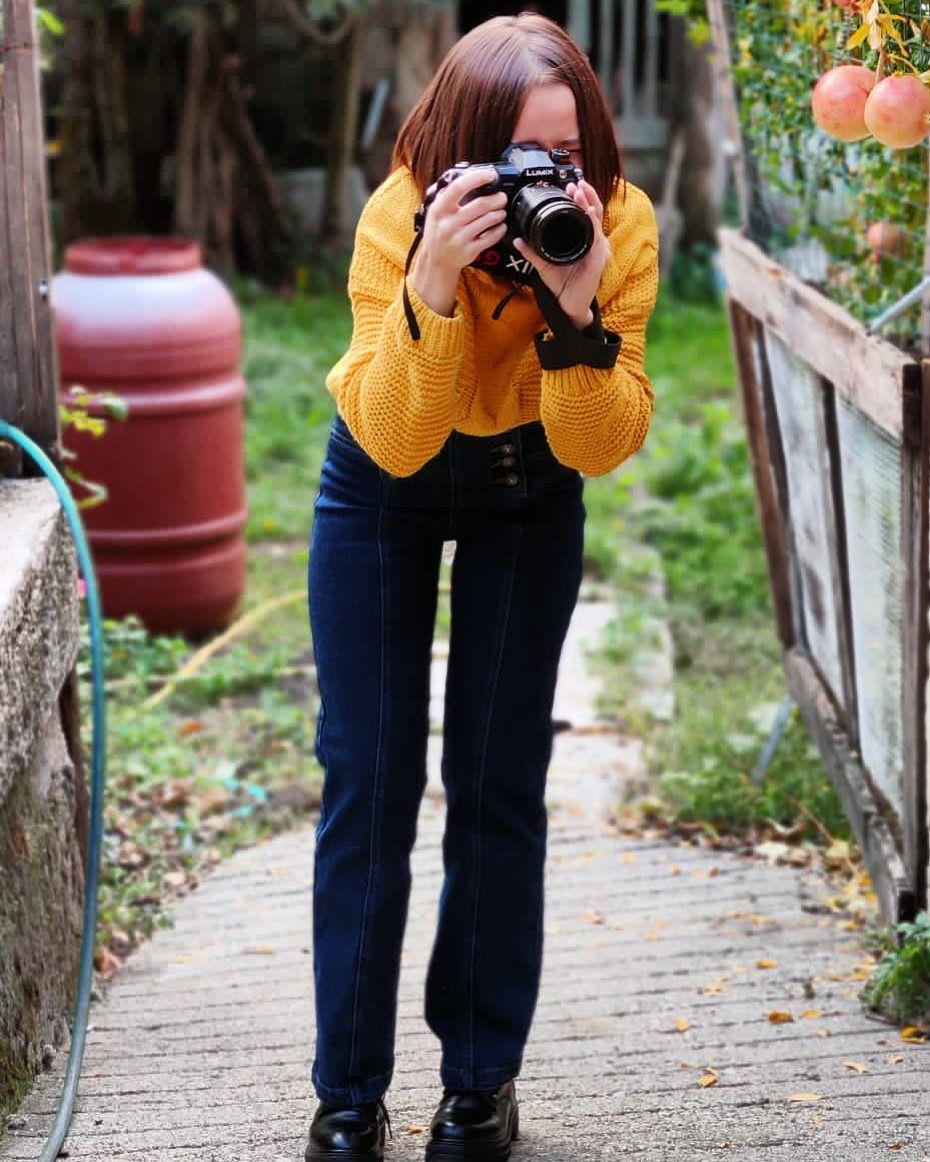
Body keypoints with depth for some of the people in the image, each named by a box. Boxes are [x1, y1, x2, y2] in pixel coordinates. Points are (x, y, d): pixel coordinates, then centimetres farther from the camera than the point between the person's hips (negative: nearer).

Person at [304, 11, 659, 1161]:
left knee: (498, 785, 2)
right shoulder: (400, 219, -29)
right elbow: (394, 441, -35)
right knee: (367, 780, -1)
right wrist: (434, 283, -47)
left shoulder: (620, 224, -25)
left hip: (529, 488, 1)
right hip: (382, 490, -1)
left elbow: (603, 448, -27)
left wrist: (575, 309, -42)